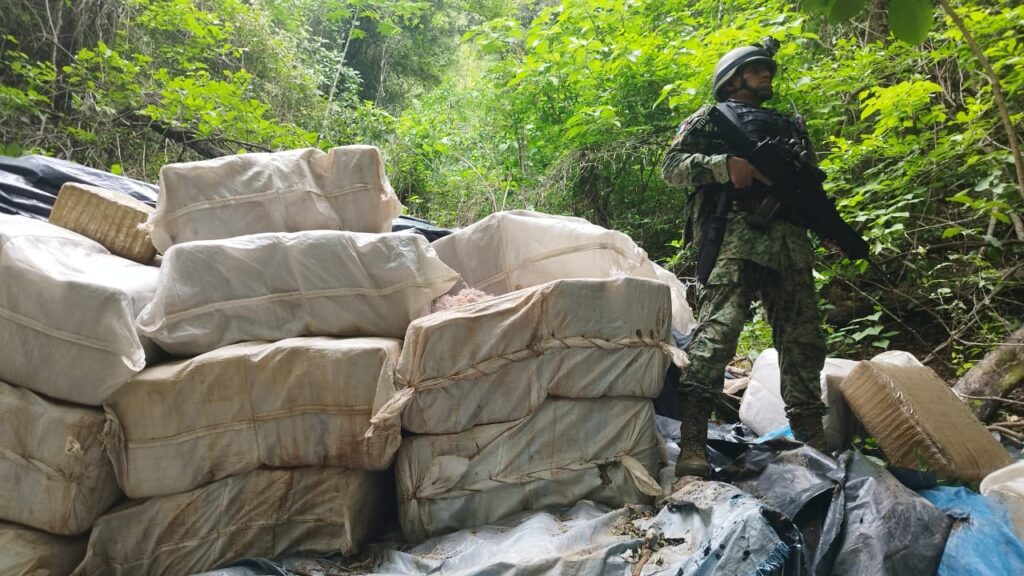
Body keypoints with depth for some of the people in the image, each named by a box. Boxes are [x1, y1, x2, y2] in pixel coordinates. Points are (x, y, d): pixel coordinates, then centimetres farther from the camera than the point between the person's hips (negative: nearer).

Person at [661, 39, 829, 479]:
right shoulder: (712, 116, 19)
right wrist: (726, 165, -10)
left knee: (803, 340, 2)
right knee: (717, 330, -20)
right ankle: (692, 446, -24)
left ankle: (812, 441, 9)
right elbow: (672, 165, 6)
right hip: (734, 232, -6)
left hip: (790, 240, 6)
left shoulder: (789, 128, 33)